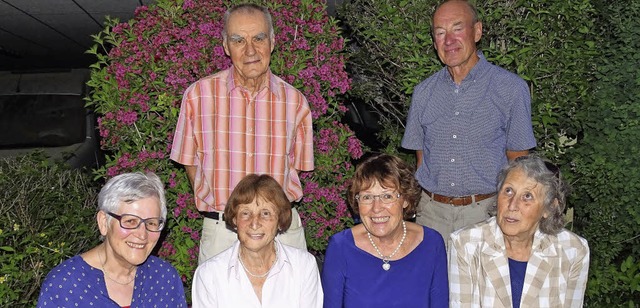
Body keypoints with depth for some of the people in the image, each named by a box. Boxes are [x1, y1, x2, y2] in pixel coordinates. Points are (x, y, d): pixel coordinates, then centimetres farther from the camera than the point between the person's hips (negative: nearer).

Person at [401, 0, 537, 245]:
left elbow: (517, 163, 0)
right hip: (431, 211, 3)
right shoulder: (423, 92, 8)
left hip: (485, 213, -2)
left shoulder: (511, 88, -3)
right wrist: (418, 207, 5)